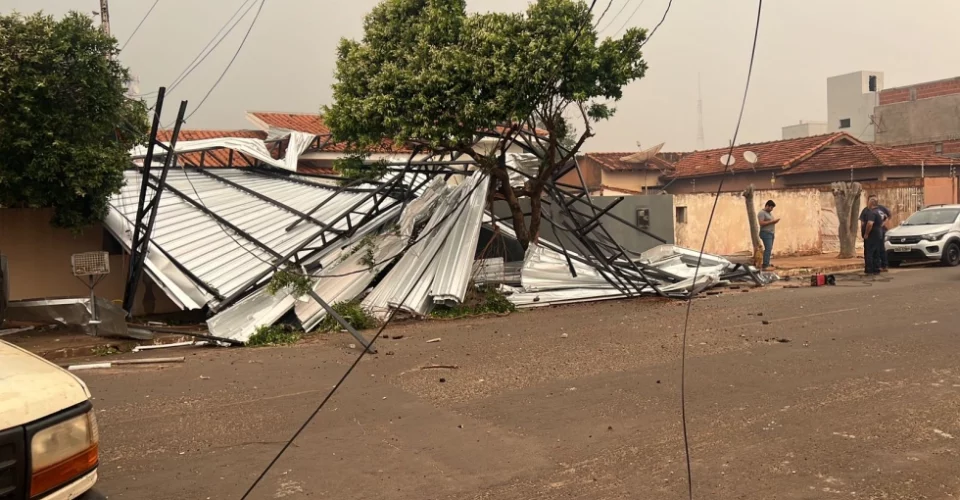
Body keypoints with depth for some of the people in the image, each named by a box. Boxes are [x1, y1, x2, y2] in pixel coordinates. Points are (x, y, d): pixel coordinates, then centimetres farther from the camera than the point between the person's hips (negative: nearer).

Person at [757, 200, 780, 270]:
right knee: (768, 249, -16)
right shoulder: (762, 213, -9)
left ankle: (766, 264, 9)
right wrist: (771, 221, -17)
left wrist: (775, 221, 7)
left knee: (769, 249, 7)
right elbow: (761, 223, -19)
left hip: (771, 233, 10)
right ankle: (765, 266, -19)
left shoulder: (769, 213, 21)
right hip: (766, 233, -10)